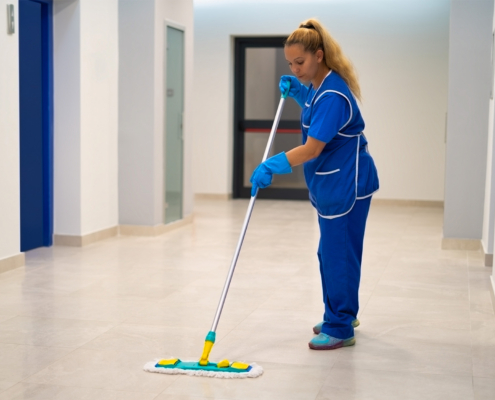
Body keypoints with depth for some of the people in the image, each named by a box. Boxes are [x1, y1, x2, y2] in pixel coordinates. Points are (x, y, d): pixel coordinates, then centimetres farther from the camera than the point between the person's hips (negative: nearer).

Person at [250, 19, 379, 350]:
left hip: (346, 185, -10)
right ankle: (342, 315, 34)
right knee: (331, 253, 19)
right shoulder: (319, 84, 5)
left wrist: (270, 167, -25)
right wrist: (297, 92, 11)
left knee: (338, 255, -3)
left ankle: (340, 329, 8)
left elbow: (312, 149, -28)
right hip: (331, 184, 10)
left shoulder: (333, 94, -25)